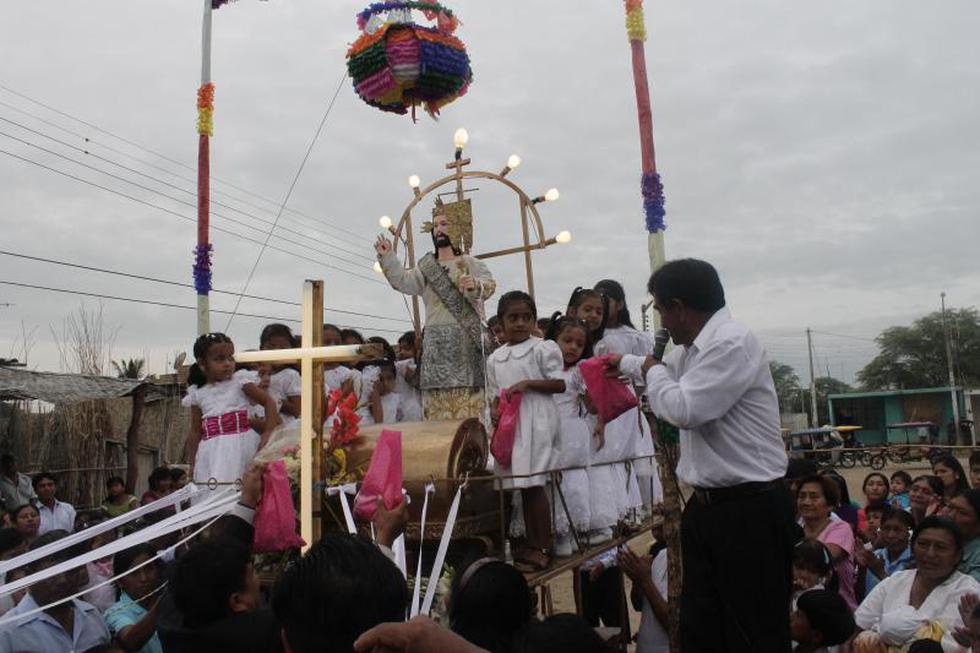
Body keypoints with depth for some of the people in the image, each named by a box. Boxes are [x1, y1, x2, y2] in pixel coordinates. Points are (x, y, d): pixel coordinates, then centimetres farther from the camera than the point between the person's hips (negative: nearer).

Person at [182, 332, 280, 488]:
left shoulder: (240, 382, 2)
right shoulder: (198, 394, 11)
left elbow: (269, 401, -2)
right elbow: (195, 432, 14)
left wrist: (269, 432, -12)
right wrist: (193, 464, 11)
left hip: (241, 445, -3)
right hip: (213, 453, 4)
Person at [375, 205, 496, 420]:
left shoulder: (470, 263, 5)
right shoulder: (426, 266, 18)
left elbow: (489, 285, -10)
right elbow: (403, 281, 4)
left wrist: (475, 285, -32)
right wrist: (387, 257, -6)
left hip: (466, 339, -4)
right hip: (436, 341, 4)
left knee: (467, 395, -7)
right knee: (437, 401, 1)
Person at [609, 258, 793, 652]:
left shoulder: (732, 344, -16)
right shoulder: (692, 349, 13)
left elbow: (684, 409, -22)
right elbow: (666, 368, 36)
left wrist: (653, 372, -3)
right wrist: (622, 363, 51)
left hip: (750, 510, -9)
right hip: (706, 506, 9)